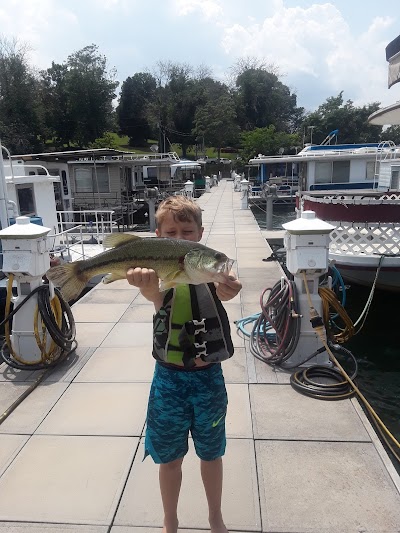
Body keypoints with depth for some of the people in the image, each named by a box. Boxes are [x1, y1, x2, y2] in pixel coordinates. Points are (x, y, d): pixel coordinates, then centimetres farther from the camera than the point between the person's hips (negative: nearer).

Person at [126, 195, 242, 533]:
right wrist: (146, 283, -60)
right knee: (170, 458, 18)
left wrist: (230, 287, -56)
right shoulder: (160, 275, -12)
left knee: (211, 454, 21)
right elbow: (153, 291, -36)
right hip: (169, 378, 0)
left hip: (208, 377, 1)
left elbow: (225, 291, -32)